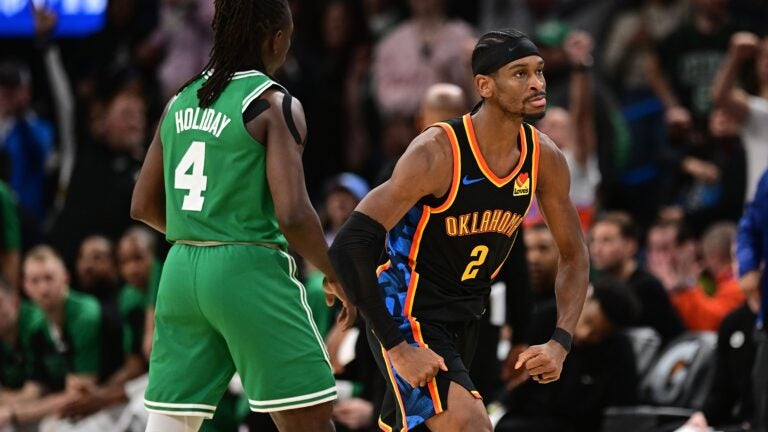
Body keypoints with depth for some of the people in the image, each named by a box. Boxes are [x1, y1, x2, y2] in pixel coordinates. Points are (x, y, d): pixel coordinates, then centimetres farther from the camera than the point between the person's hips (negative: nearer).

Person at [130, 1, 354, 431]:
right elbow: (292, 214, -16)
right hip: (250, 268, -6)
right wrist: (337, 276, -2)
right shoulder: (274, 104, -8)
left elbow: (144, 206, 17)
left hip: (181, 271, 6)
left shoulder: (181, 101, 11)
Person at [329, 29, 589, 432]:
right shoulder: (436, 153, -25)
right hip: (409, 318, -8)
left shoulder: (544, 159, -5)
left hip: (464, 321, 8)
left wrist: (560, 344, -6)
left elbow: (574, 255, 9)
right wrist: (397, 348, -29)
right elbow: (348, 247, -27)